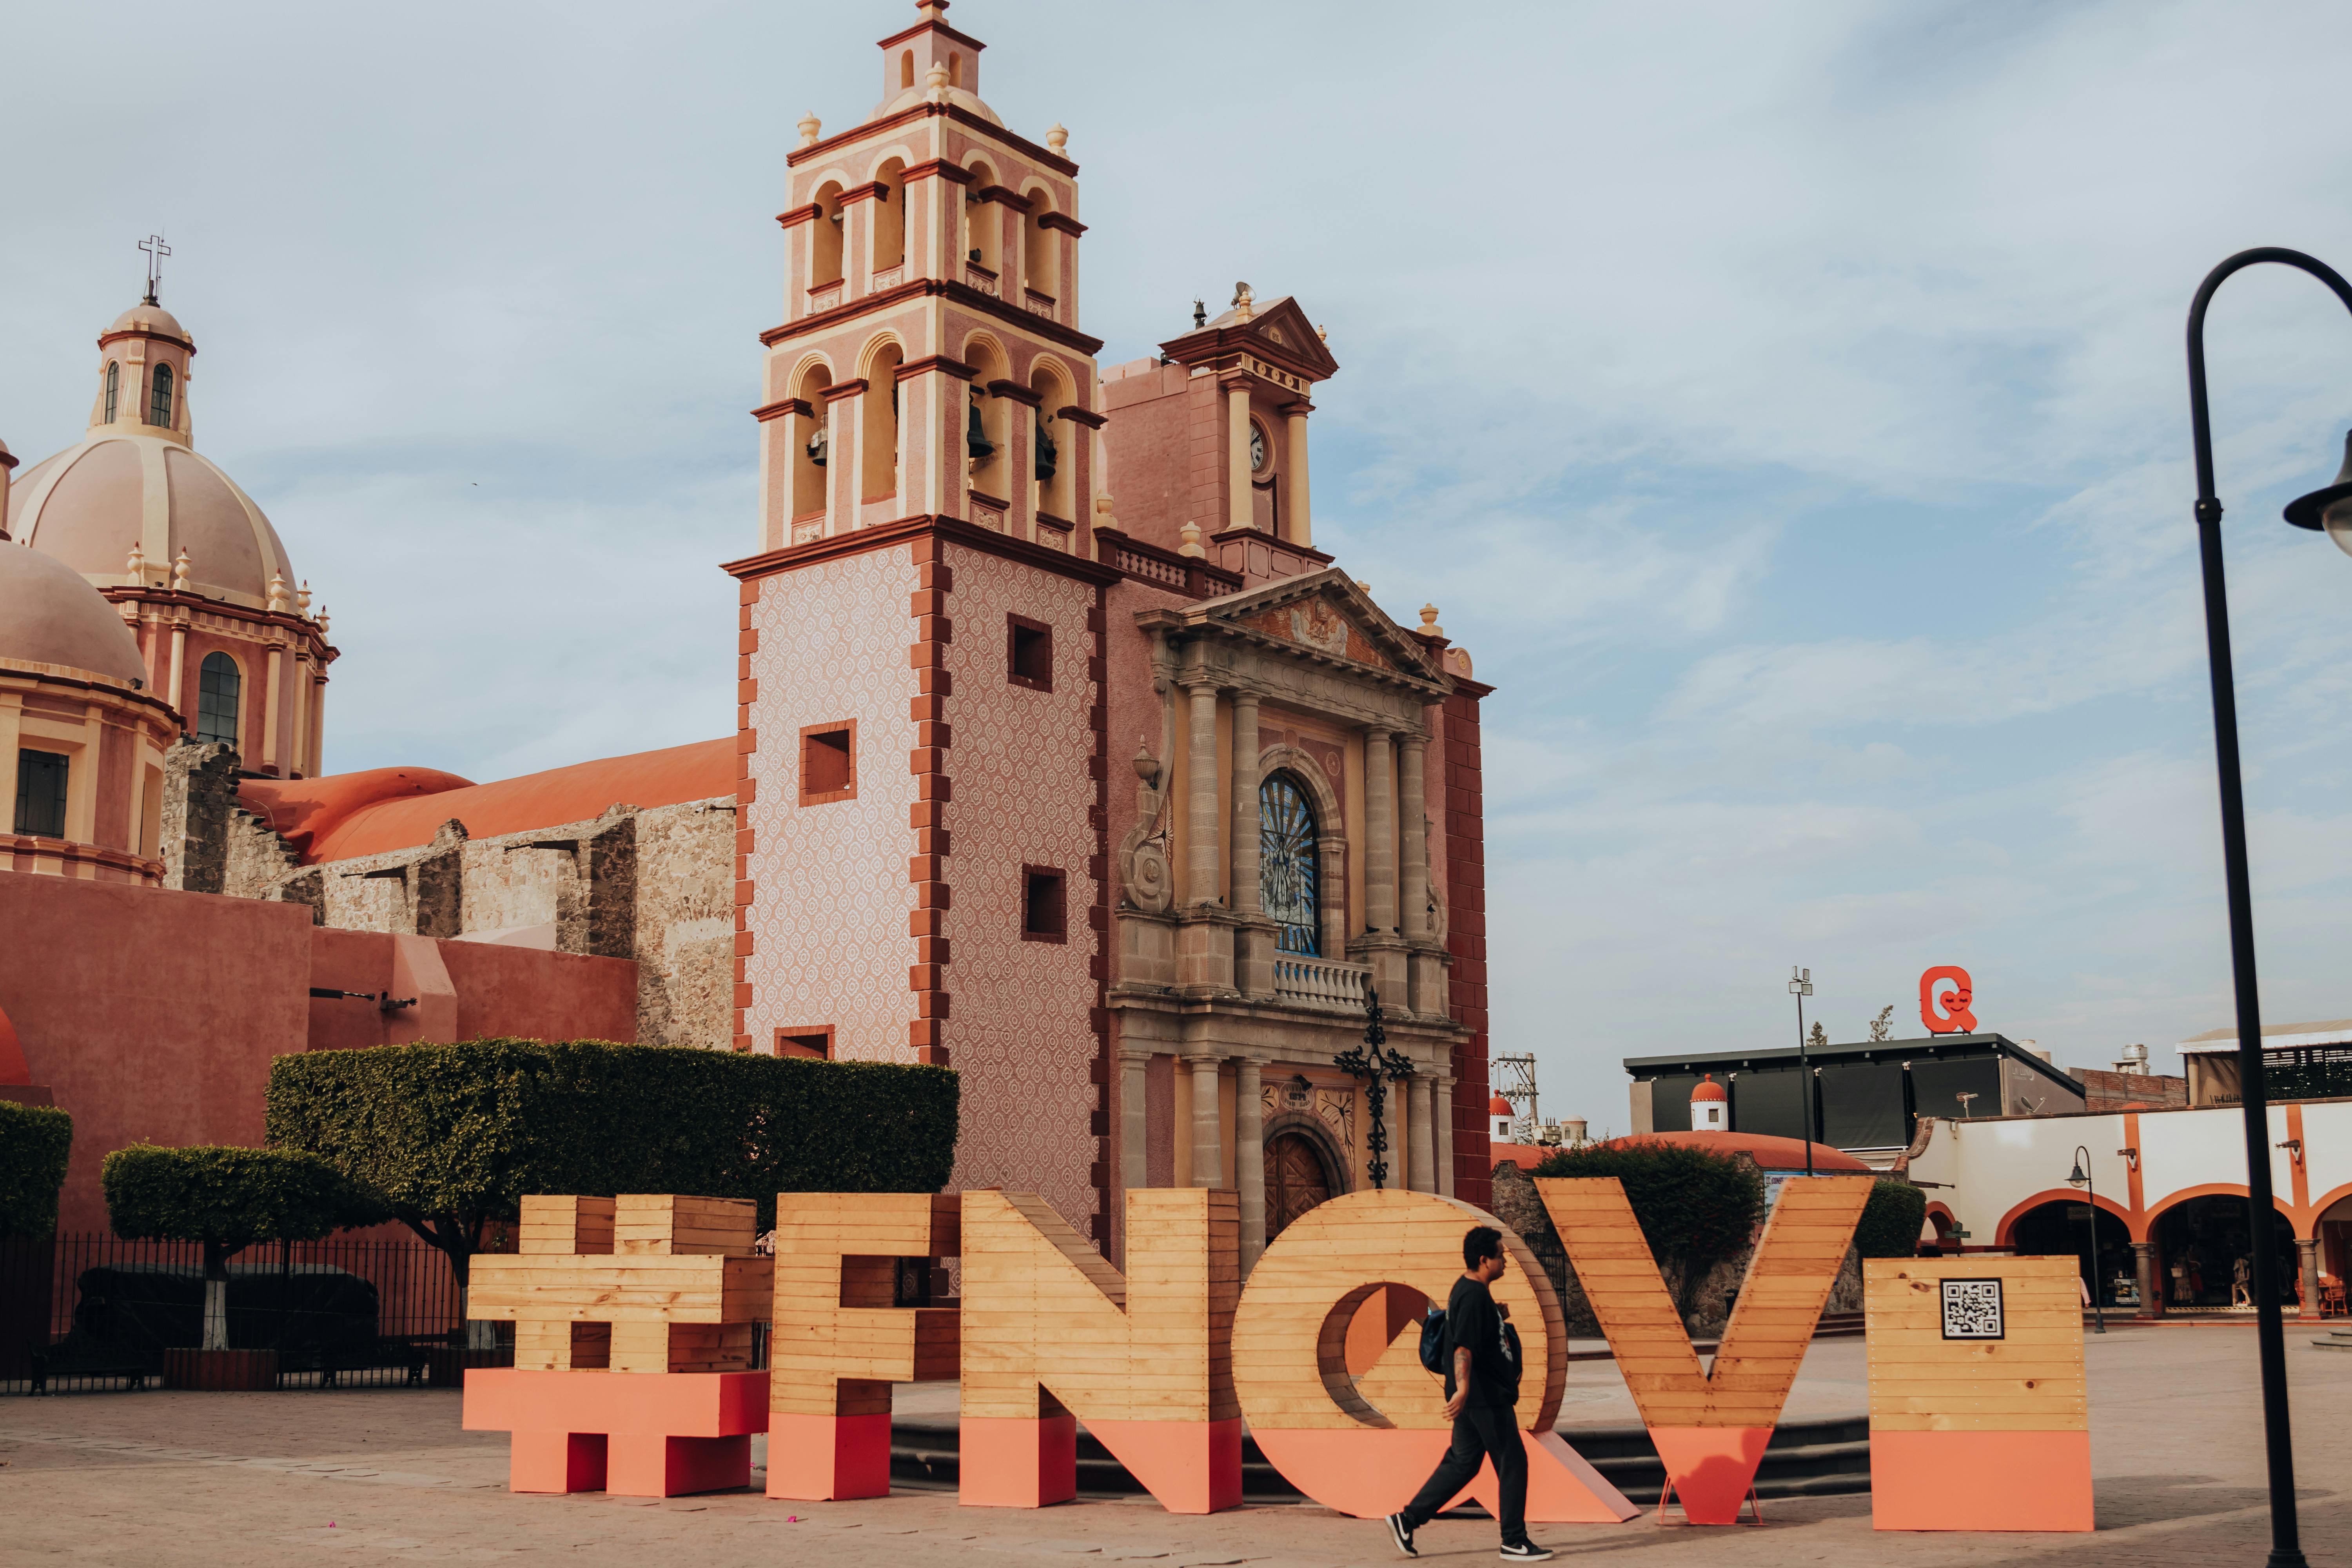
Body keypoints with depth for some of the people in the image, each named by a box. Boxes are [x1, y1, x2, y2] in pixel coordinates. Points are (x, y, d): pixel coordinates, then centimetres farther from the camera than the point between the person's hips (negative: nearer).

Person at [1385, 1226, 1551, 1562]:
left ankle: (1406, 1520, 13)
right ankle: (1514, 1542, 7)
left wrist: (1499, 1318, 19)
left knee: (1461, 1463, 13)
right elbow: (1463, 1346, -30)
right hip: (1485, 1398, -10)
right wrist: (1462, 1388, -40)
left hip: (1480, 1397, 10)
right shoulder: (1473, 1296, -19)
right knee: (1512, 1463, -1)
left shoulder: (1471, 1290, 13)